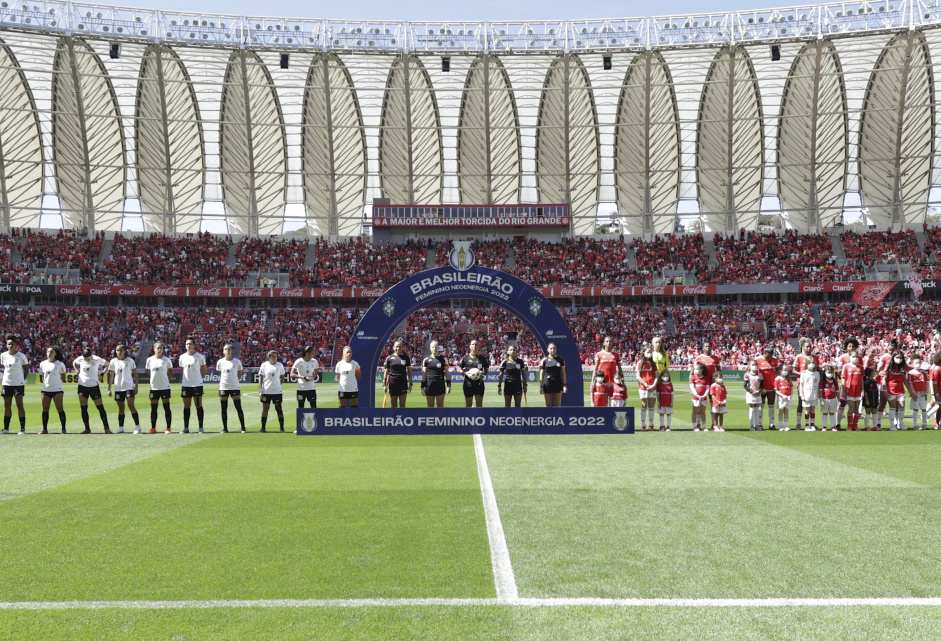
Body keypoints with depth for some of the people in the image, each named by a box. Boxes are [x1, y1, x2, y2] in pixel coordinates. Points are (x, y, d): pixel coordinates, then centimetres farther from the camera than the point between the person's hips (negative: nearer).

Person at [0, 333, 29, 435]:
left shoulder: (21, 356, -5)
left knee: (19, 405, -4)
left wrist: (23, 379, -5)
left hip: (18, 383, -4)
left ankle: (22, 428, -1)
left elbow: (26, 369, 2)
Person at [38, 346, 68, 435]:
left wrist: (57, 380, 1)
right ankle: (45, 429, 12)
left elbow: (63, 376, 6)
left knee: (59, 409, -5)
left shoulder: (60, 364, -3)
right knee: (45, 410, 5)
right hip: (45, 389, 4)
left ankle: (63, 429, -1)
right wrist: (45, 381, 11)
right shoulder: (43, 364, 9)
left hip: (57, 389, -4)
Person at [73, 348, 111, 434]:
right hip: (82, 386, 3)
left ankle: (107, 428, -4)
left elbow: (108, 364, 4)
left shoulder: (97, 359, -11)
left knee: (100, 407, -6)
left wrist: (101, 374, -2)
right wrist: (77, 371, 5)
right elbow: (74, 363, 20)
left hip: (94, 386, -3)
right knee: (83, 408, 2)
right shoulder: (80, 359, -3)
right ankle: (87, 429, 12)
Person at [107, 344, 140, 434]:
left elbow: (135, 374, 3)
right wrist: (109, 389, 5)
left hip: (129, 387, -3)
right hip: (118, 388, 3)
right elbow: (111, 376, 9)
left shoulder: (130, 361, 0)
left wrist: (136, 386, -3)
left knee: (131, 406, -10)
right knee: (121, 408, 7)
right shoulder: (113, 362, 5)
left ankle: (137, 426, -6)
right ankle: (121, 428, 13)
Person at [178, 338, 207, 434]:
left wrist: (200, 378, 1)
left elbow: (204, 370, 7)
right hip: (185, 385, 3)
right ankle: (186, 428, 11)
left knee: (199, 406, -2)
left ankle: (200, 428, 2)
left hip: (197, 385, -3)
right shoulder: (182, 357, 8)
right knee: (186, 407, 6)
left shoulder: (199, 356, -2)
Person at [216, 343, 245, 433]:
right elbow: (219, 374, 15)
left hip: (235, 387, -1)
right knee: (224, 409, 4)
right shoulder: (220, 362, 3)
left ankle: (243, 428, 2)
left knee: (239, 408, -3)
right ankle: (225, 428, 11)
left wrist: (234, 380, 2)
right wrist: (225, 380, 8)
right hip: (223, 387, 2)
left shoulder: (237, 362, -1)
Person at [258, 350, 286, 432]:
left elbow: (282, 377, 16)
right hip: (266, 391, 0)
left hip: (277, 391, 0)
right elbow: (260, 378, 2)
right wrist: (260, 390, -3)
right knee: (265, 409, 5)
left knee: (279, 409, -1)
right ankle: (263, 427, 13)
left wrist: (279, 383, 3)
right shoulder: (264, 365, 0)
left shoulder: (280, 365, 3)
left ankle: (282, 427, 3)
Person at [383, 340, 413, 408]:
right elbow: (386, 372, 6)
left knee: (402, 405, 1)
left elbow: (409, 370, 7)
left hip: (403, 384, 0)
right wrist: (384, 384, 1)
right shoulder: (389, 358, 3)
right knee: (394, 405, 6)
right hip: (393, 384, 0)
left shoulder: (406, 357, 3)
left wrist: (410, 383, 2)